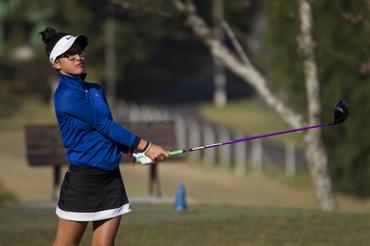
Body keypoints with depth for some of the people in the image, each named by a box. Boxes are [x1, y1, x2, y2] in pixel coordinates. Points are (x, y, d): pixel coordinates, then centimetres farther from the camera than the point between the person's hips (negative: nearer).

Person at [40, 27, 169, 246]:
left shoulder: (96, 91, 14)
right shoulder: (66, 96, -13)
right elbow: (104, 125, -15)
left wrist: (135, 150, -1)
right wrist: (145, 146, -14)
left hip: (111, 176, 8)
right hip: (83, 178, -8)